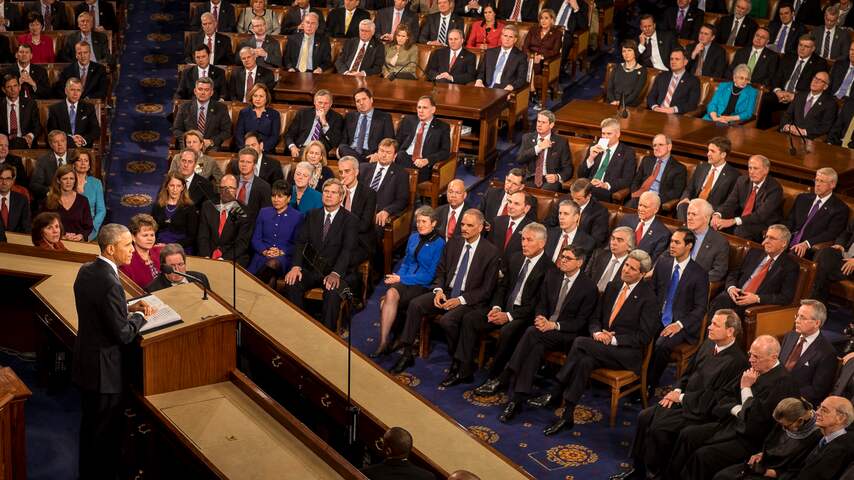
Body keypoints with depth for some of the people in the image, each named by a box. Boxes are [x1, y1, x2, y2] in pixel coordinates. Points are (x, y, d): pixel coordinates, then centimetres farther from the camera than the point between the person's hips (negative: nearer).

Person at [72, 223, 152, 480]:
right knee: (105, 432, 7)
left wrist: (129, 307, 5)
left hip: (84, 361, 9)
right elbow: (123, 335, -23)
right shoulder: (110, 284, -28)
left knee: (89, 425, 24)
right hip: (103, 369, -9)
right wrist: (140, 315, -6)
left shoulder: (86, 270, 0)